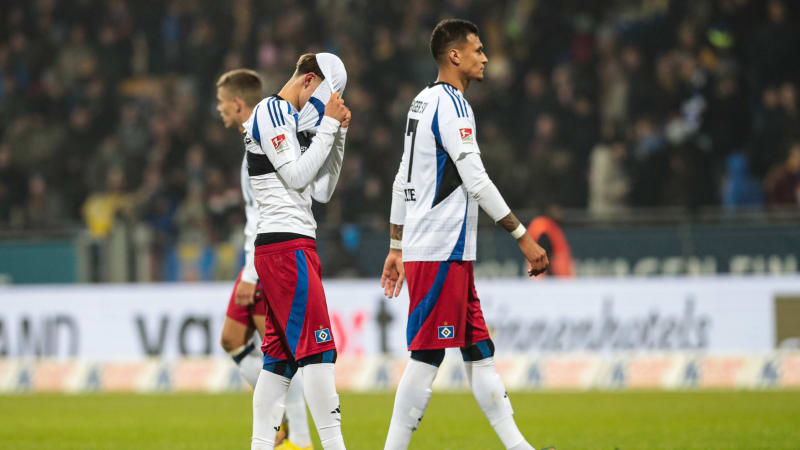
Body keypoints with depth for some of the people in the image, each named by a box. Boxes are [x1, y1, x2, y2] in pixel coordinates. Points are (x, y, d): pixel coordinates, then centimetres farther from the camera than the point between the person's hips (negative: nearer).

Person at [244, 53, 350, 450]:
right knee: (317, 349, -13)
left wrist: (339, 134, 12)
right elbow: (296, 176, -14)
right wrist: (328, 125, -8)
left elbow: (321, 191, 19)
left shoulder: (293, 122, 23)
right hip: (287, 242, -10)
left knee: (282, 355, 7)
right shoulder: (271, 112, -6)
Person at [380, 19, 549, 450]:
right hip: (441, 252, -10)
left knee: (479, 351, 9)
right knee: (427, 357, -8)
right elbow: (477, 182, -18)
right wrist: (524, 237, -16)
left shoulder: (422, 102, 17)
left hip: (420, 247, 10)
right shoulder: (451, 104, -13)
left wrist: (396, 248, 24)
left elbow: (402, 182, 20)